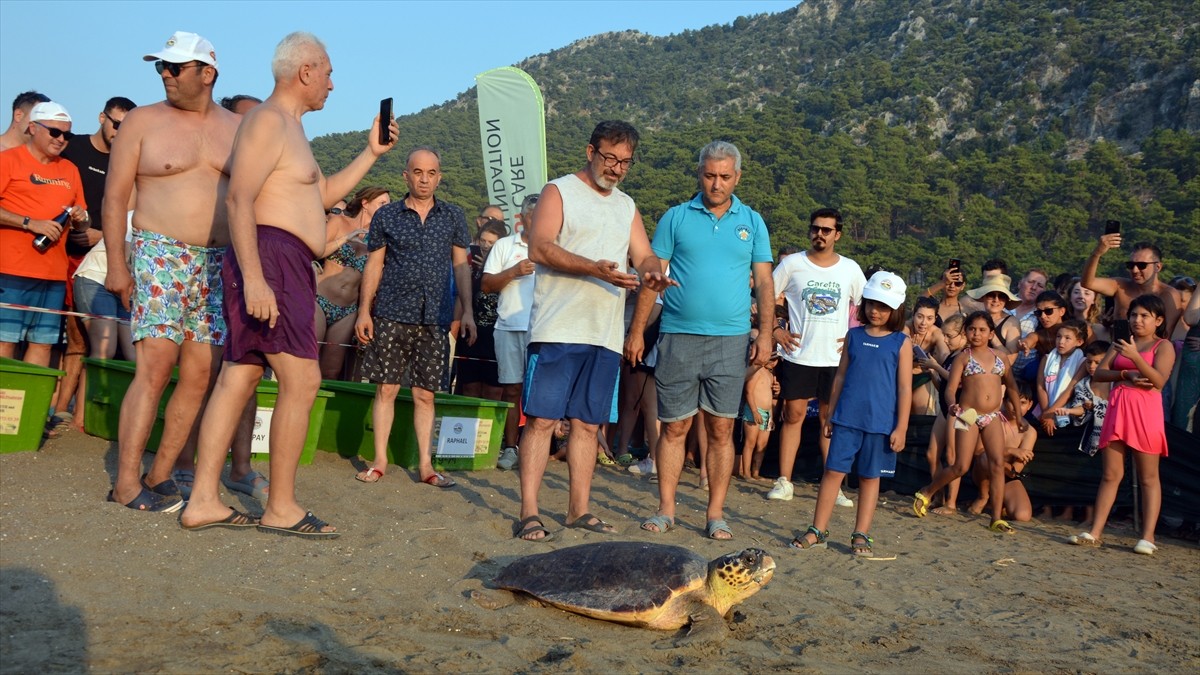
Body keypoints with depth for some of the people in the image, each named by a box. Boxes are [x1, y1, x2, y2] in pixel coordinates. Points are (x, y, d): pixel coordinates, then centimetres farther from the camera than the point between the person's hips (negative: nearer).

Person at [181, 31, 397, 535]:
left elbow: (323, 194, 33)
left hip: (284, 268, 10)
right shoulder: (269, 119, -8)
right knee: (302, 380, -10)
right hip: (272, 259, -10)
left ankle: (203, 502, 9)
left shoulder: (289, 126, 25)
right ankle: (281, 508, -3)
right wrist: (253, 277, -26)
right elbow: (239, 199, -18)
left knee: (238, 378, 7)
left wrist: (371, 153, 26)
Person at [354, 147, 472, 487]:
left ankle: (425, 464, 11)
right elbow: (374, 265, 6)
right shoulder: (386, 215, 6)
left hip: (434, 319, 1)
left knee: (425, 394, 5)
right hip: (391, 315, -1)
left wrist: (468, 311, 2)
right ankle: (380, 461, 10)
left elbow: (460, 265, 10)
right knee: (386, 389, 1)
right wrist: (364, 310, 0)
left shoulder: (453, 216, 9)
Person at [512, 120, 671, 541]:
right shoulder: (559, 191, 2)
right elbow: (539, 247, -12)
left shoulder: (627, 206, 20)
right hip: (558, 329, -5)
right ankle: (528, 513, -2)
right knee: (543, 419, -6)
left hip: (606, 335, 6)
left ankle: (579, 509, 16)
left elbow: (645, 256, 14)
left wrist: (651, 272, -11)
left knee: (588, 423, 9)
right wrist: (594, 268, -25)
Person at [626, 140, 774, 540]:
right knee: (674, 427, 4)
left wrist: (765, 335, -1)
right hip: (678, 337, -1)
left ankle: (716, 514, 12)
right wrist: (636, 331, -1)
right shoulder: (676, 218, 5)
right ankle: (666, 510, 13)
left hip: (730, 341, 1)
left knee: (721, 431, 4)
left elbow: (764, 283, 9)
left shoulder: (752, 222, 9)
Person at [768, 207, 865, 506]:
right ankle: (784, 481, 6)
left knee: (832, 419, 6)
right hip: (798, 355, -1)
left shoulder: (850, 269, 6)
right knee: (793, 415, 1)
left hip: (836, 358, 1)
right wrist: (775, 329, -3)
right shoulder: (793, 263, 1)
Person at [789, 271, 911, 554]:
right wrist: (830, 414, 11)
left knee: (870, 476, 8)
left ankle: (861, 534, 16)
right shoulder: (854, 336, 8)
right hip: (847, 418, 2)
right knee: (833, 470, 0)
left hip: (881, 422, -2)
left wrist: (901, 427, -6)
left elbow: (905, 387, -1)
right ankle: (818, 531, 7)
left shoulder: (901, 342, 0)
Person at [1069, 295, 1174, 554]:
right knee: (1110, 474, 5)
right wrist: (1126, 375, -9)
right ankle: (1095, 532, 5)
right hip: (1117, 409, 5)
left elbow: (1159, 380, -12)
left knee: (1148, 477, -1)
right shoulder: (1120, 344, 18)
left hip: (1146, 411, -5)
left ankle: (1148, 537, -1)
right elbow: (1098, 373, 8)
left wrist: (1134, 357, -24)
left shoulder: (1164, 346, 3)